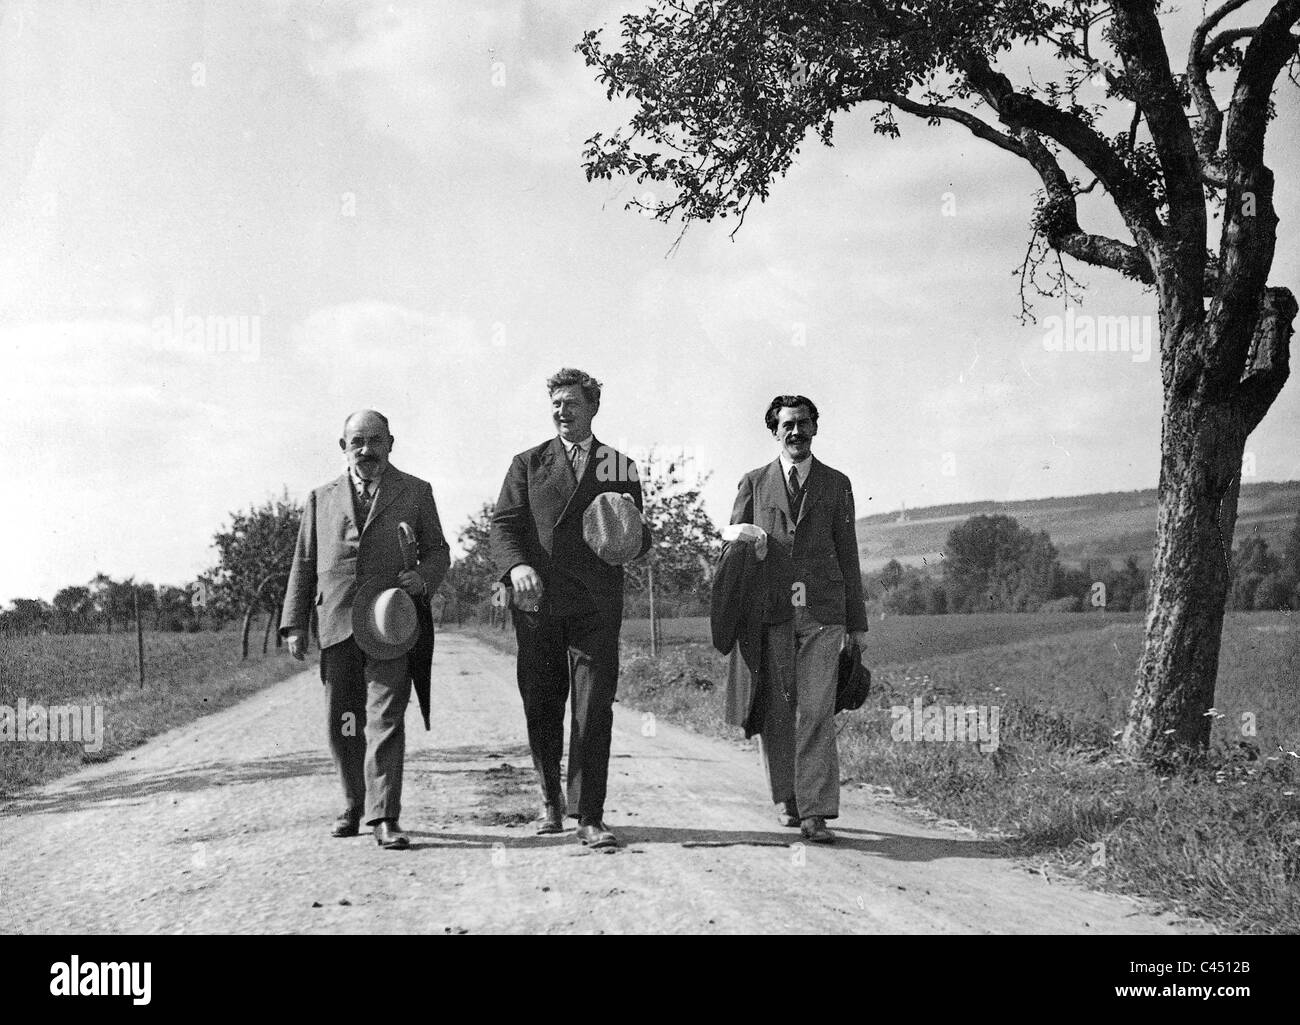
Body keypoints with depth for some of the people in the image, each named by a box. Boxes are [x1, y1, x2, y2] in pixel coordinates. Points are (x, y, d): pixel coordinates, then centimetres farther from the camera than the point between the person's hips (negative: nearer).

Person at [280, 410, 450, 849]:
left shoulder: (416, 492, 11)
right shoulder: (322, 498, 15)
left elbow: (438, 550, 13)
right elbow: (304, 563, 15)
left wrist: (423, 578, -10)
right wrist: (295, 624, 8)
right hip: (337, 626, 3)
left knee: (386, 719, -12)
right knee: (342, 725, 9)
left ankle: (384, 818, -13)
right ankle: (353, 806, 26)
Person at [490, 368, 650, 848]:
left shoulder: (621, 468, 14)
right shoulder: (528, 464, 13)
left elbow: (638, 538, 17)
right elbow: (503, 525, 4)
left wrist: (633, 537, -8)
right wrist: (517, 566, -16)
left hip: (596, 606, -1)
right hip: (537, 603, 1)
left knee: (594, 710, -8)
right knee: (541, 709, 6)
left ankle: (589, 817, -5)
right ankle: (551, 801, 26)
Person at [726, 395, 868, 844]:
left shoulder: (836, 485, 12)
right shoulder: (754, 483, 12)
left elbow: (847, 555, 13)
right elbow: (732, 545, 17)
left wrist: (857, 623, 10)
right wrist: (740, 537, -9)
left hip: (822, 610, -1)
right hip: (770, 610, 1)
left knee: (817, 711, -9)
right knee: (776, 710, 4)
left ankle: (815, 812, -11)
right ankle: (785, 799, 21)